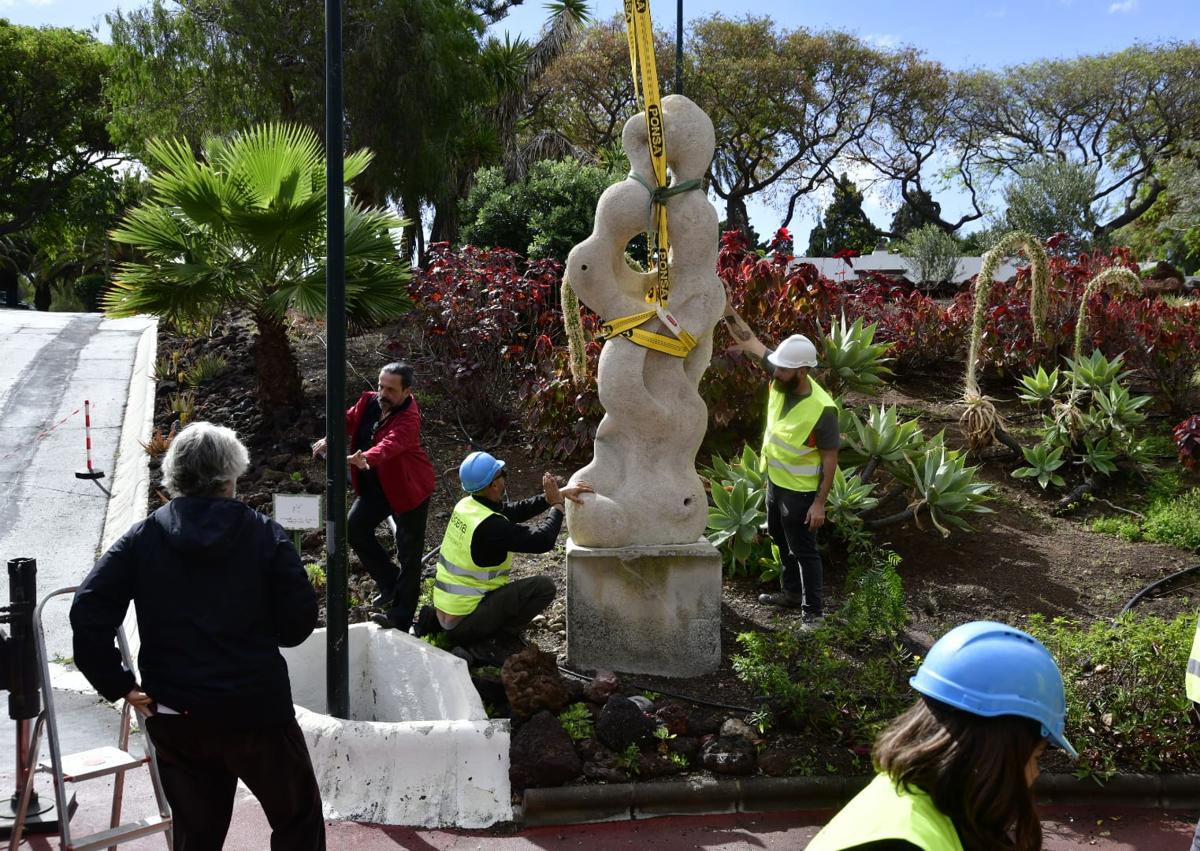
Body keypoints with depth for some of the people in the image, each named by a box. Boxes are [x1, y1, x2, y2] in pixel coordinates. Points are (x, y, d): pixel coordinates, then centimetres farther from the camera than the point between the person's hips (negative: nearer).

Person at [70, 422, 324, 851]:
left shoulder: (142, 539, 0)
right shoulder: (265, 534, -6)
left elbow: (88, 613, -10)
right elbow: (299, 622, -8)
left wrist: (120, 685, -3)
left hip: (174, 719, 3)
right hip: (256, 712, -3)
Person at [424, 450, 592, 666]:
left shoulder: (466, 505, 1)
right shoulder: (490, 525, -25)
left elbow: (513, 511, 14)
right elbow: (543, 541, -23)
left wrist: (557, 494, 9)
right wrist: (557, 505, -8)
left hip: (444, 611, 9)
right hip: (464, 622, -9)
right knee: (544, 586, -12)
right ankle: (487, 648, -7)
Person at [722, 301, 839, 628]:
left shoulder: (822, 408, -29)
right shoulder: (780, 379, -12)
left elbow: (830, 458, -21)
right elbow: (749, 341, -6)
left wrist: (819, 503, -21)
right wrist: (728, 310, -17)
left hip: (800, 492, -8)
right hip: (775, 481, 8)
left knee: (804, 550, 4)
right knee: (782, 541, 24)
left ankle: (813, 611, 17)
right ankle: (791, 592, 43)